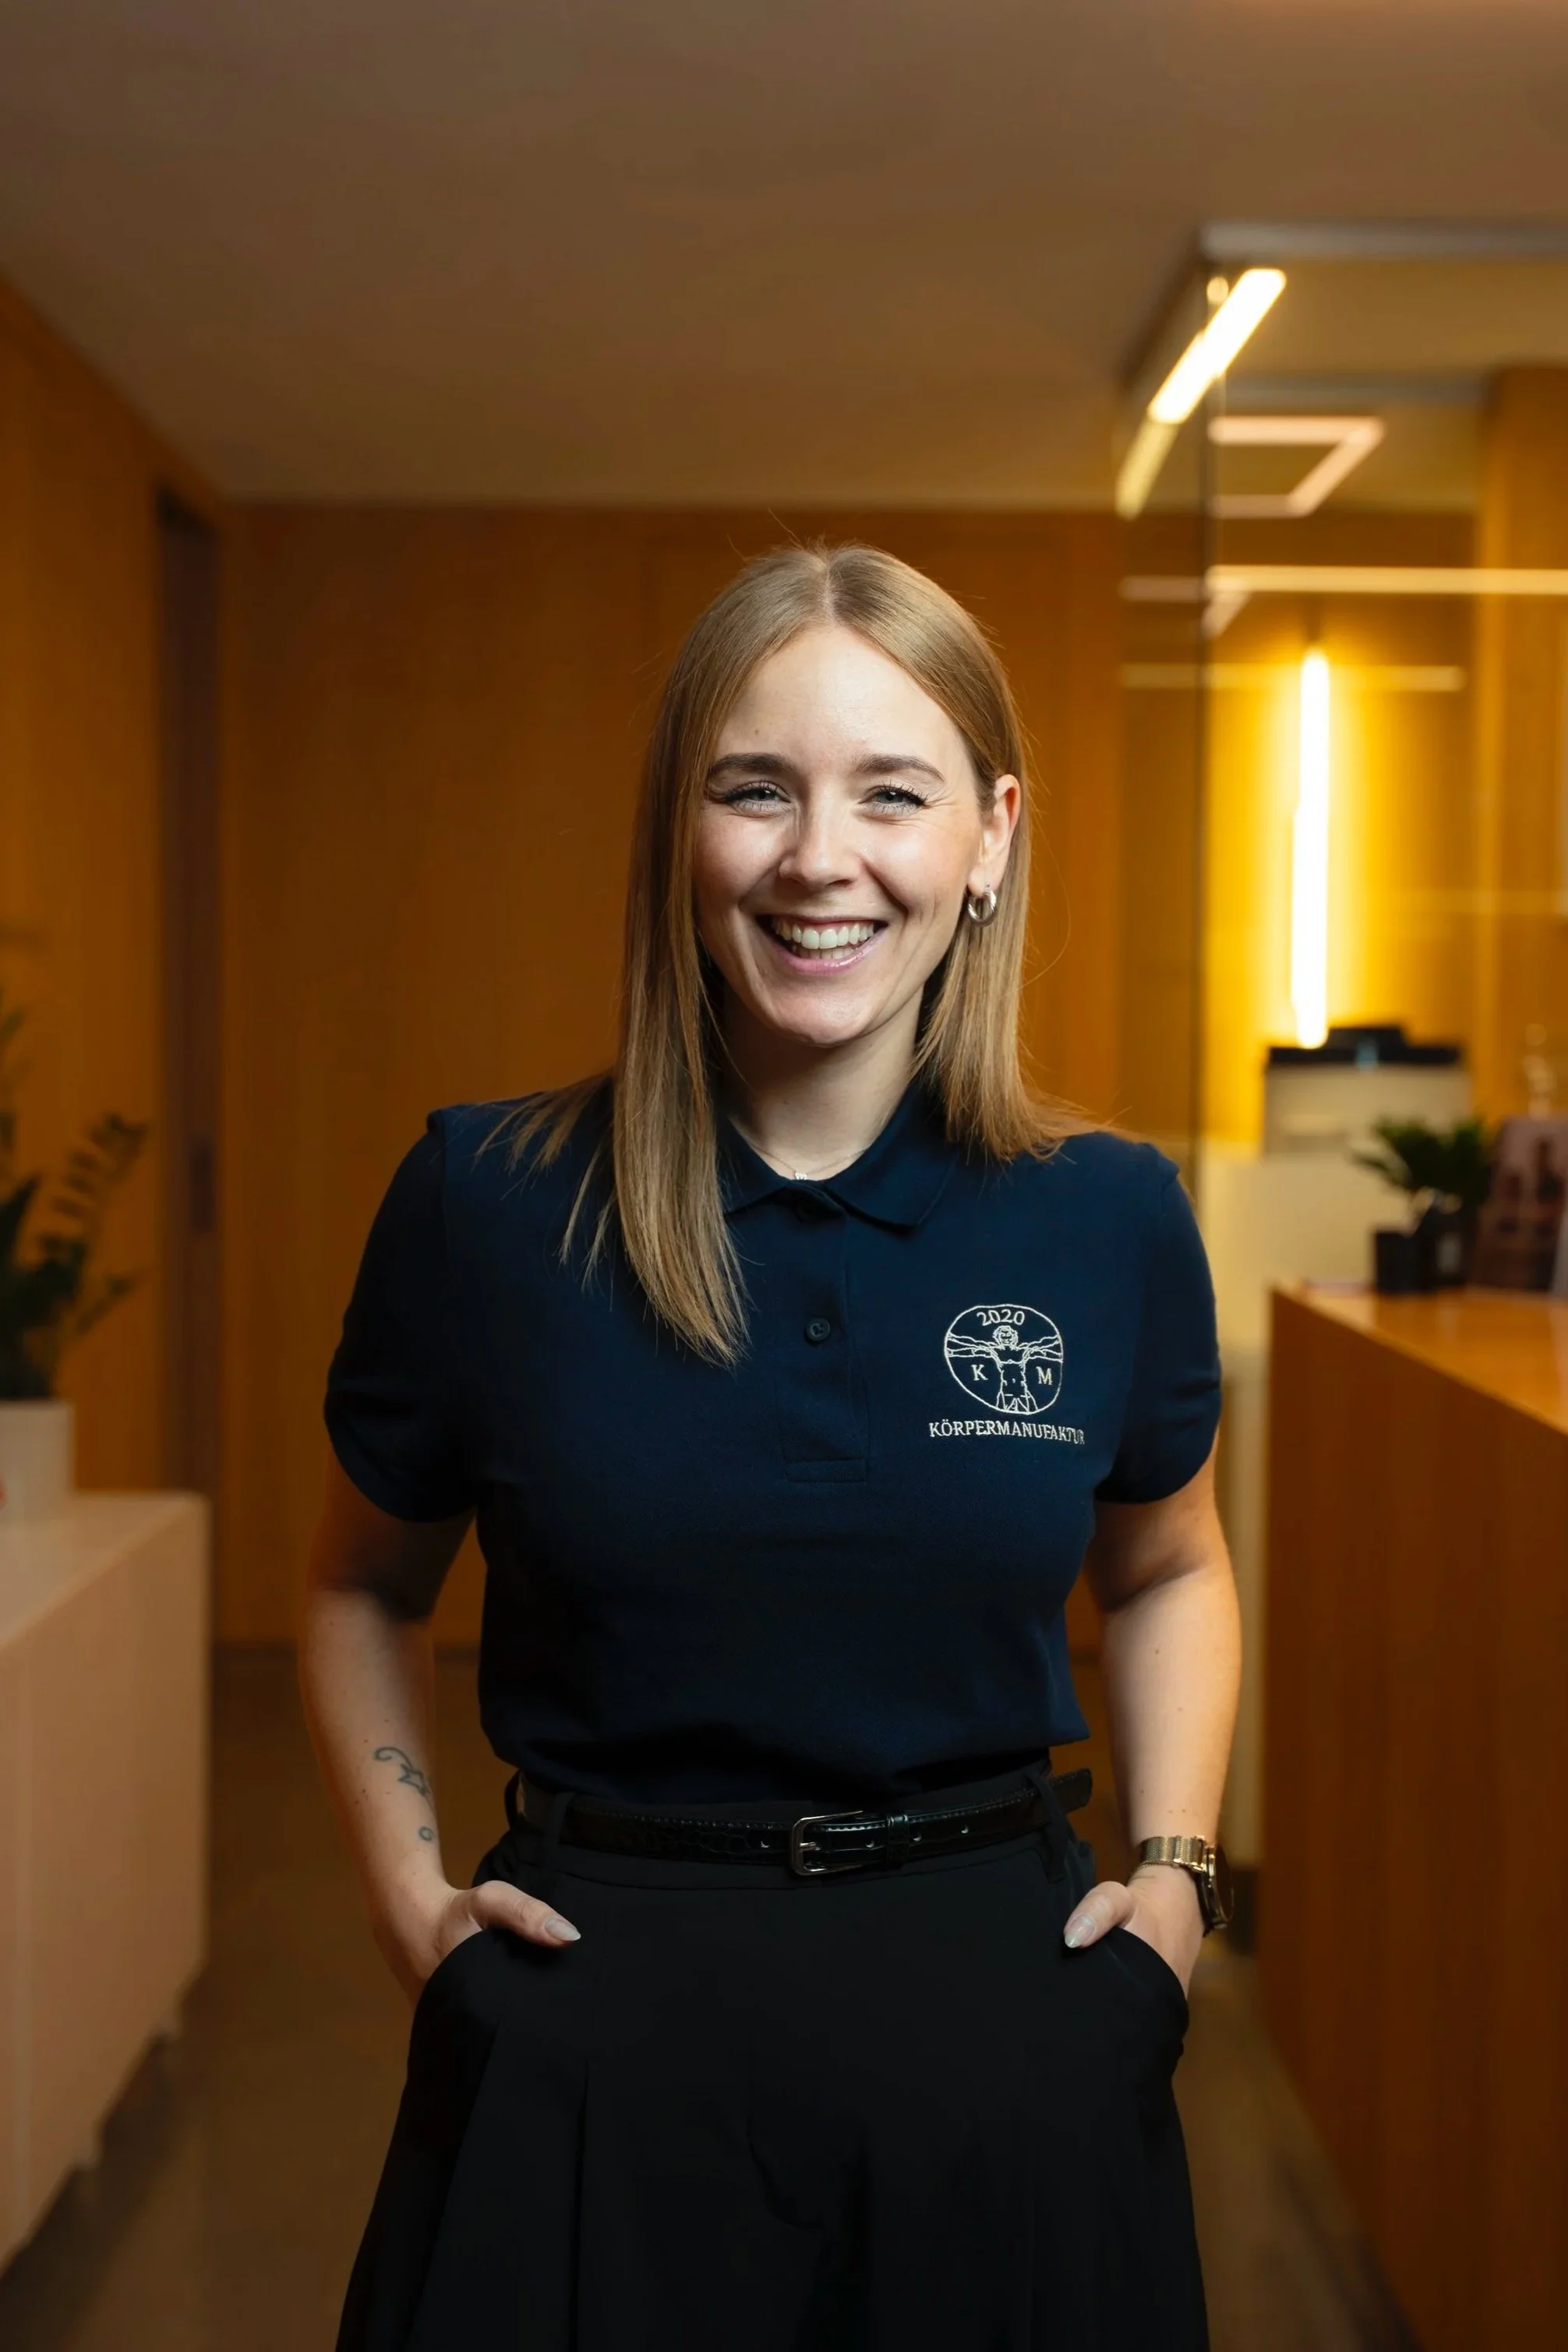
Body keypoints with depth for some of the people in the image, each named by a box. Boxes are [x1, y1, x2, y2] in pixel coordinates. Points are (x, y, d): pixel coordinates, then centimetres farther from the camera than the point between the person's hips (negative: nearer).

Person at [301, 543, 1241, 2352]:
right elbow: (364, 1591, 9)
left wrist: (1174, 1872, 3)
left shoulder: (1113, 1219, -4)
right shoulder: (486, 1201, -8)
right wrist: (410, 1898, -2)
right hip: (591, 2033, -1)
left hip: (999, 2019, 2)